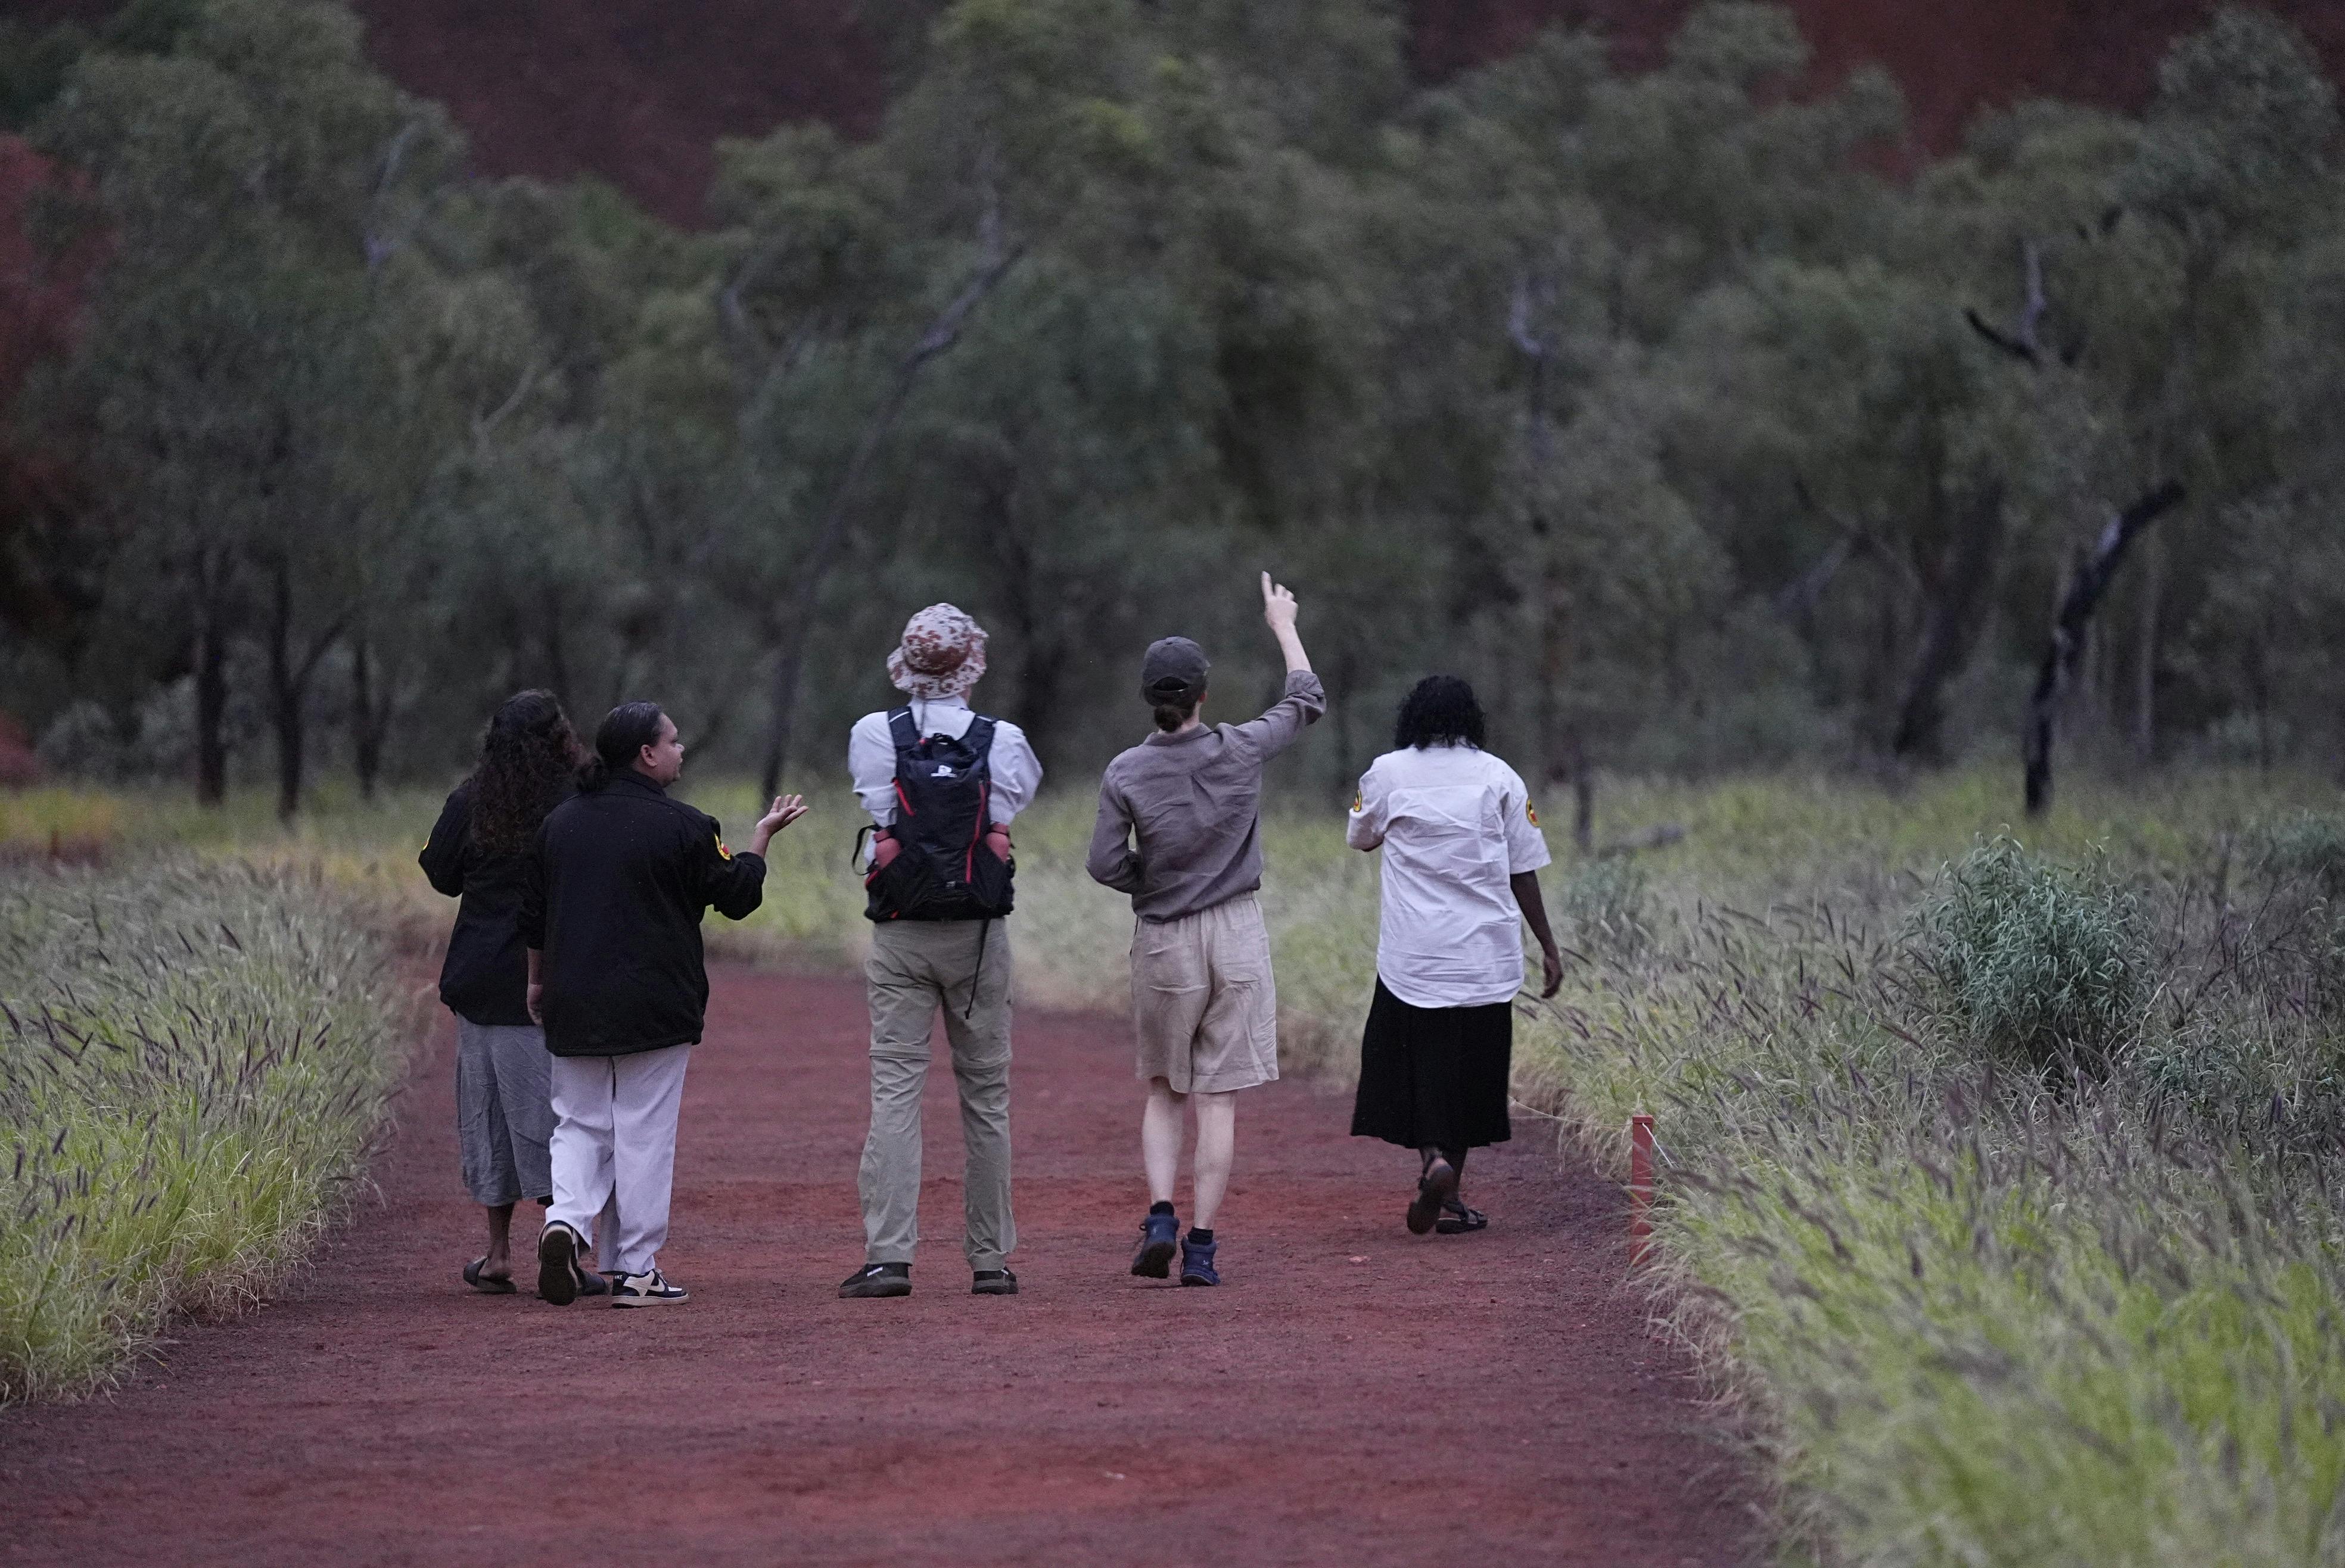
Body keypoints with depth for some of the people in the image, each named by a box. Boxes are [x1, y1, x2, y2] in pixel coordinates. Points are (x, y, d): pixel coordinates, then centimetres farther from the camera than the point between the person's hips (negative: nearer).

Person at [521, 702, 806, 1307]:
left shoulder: (560, 822, 7)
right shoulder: (682, 826, -9)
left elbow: (533, 914, 13)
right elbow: (737, 894, -2)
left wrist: (539, 982, 26)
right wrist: (763, 835, 13)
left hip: (574, 1007, 4)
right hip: (654, 1008, -4)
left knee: (580, 1125, 12)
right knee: (644, 1132, 2)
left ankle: (564, 1219, -14)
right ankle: (637, 1270, 4)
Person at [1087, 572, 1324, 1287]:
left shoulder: (1126, 773, -8)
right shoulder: (1240, 752, -6)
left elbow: (1105, 865, -9)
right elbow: (1307, 700, 11)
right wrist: (1283, 626, 24)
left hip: (1164, 945, 0)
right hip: (1236, 936, 0)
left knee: (1163, 1091, 16)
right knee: (1218, 1099, 2)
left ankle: (1160, 1215, -2)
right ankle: (1201, 1243, -1)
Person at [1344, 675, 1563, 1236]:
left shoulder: (1388, 773, 0)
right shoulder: (1499, 778, 2)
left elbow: (1360, 838, 18)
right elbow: (1523, 872, 3)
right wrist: (1548, 947, 10)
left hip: (1413, 954, -1)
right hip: (1487, 956, 1)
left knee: (1417, 1064, 3)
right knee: (1469, 1071, 10)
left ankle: (1434, 1157, -23)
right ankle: (1450, 1199, 12)